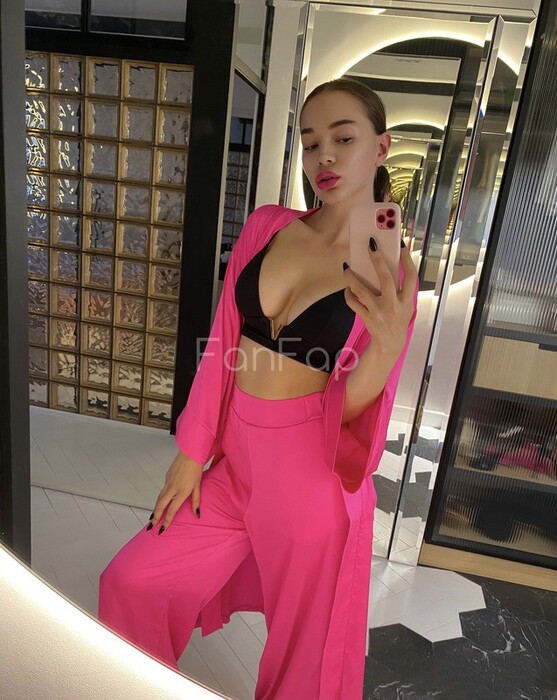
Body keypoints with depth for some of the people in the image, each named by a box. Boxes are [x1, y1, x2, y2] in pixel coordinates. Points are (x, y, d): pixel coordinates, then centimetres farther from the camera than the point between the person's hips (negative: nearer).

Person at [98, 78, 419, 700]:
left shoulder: (391, 271, -10)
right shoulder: (265, 226, 0)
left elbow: (349, 410, -13)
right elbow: (222, 342, 2)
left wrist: (387, 345, -33)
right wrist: (193, 453, 5)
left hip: (311, 473, -3)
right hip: (238, 457, 4)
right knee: (129, 583, 16)